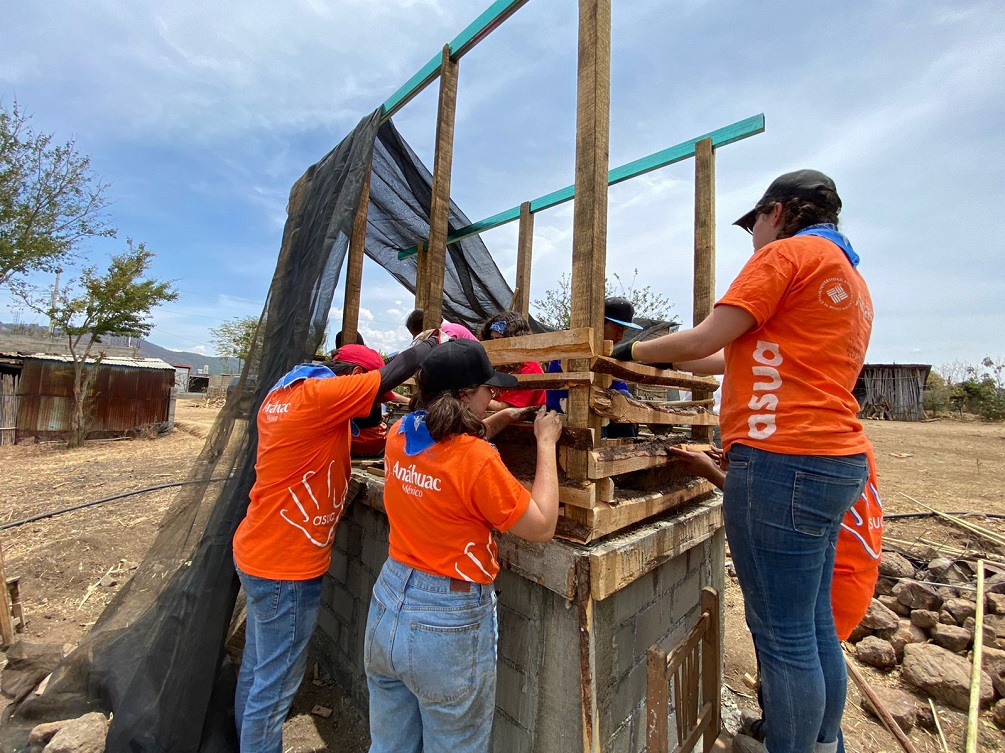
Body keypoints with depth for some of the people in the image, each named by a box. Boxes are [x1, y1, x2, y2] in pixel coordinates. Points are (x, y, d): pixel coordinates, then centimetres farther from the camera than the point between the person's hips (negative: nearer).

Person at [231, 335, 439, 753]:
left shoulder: (283, 394, 5)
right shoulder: (316, 395, -23)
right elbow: (396, 370, -20)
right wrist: (435, 339, -3)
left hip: (260, 553, 10)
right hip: (286, 566, -10)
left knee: (256, 669, 24)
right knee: (275, 685, 9)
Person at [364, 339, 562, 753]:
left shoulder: (399, 435, -6)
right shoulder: (477, 459, -26)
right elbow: (542, 526, -16)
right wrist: (546, 443, -9)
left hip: (388, 605, 6)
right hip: (448, 627, -6)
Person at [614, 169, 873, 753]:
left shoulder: (787, 252, -4)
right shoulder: (851, 279, 25)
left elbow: (705, 340, -10)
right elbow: (758, 359, 24)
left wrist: (634, 350, 6)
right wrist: (672, 358, 26)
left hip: (781, 460, -10)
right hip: (834, 458, 10)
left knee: (783, 636, 1)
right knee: (815, 622, 19)